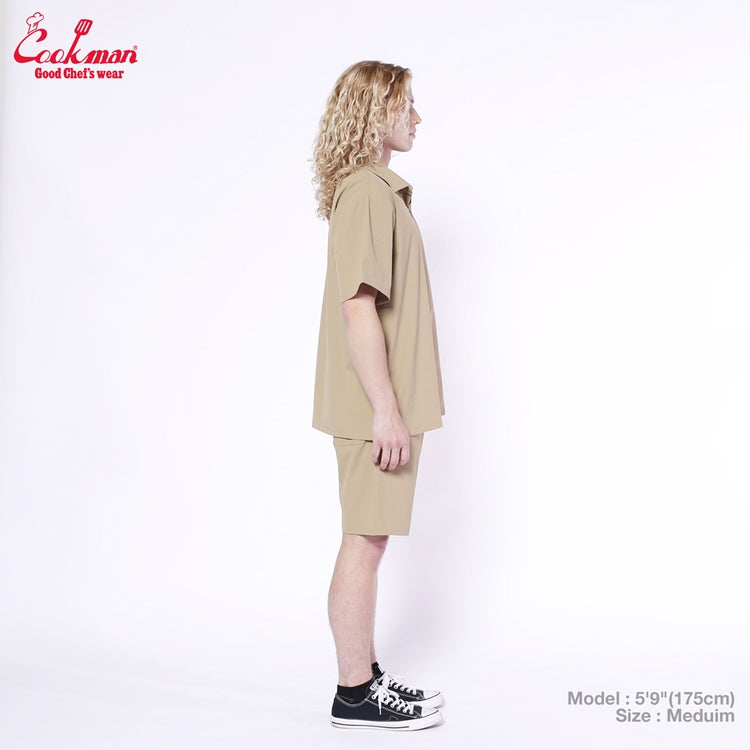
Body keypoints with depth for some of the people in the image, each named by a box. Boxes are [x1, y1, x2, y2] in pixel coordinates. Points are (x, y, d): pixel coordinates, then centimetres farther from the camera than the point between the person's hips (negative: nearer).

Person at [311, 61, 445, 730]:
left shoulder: (377, 191, 17)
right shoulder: (368, 194, -15)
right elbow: (358, 307, -22)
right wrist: (387, 409, -22)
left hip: (384, 403, 10)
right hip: (376, 408, -10)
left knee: (369, 542, 15)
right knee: (365, 544, -1)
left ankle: (365, 674, 27)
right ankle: (356, 695, 12)